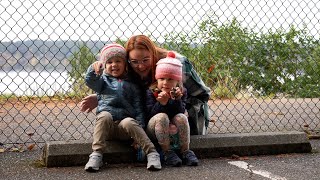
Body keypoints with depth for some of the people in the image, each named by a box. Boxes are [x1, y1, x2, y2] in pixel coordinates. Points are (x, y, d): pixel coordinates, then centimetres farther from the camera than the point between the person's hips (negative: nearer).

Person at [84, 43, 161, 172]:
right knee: (104, 115, -31)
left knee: (129, 122, -33)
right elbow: (90, 81, -4)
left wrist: (140, 127, -4)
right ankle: (96, 155, -35)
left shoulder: (131, 85, 16)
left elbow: (138, 108, 10)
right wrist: (93, 69, -26)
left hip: (124, 125, 0)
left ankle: (152, 153, -31)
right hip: (106, 126, 1)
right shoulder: (103, 80, 18)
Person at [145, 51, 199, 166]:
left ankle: (185, 151, -18)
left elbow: (181, 112, -13)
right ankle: (167, 152, -26)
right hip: (154, 131, -2)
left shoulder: (181, 92, 0)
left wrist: (177, 100, -29)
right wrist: (161, 103, -31)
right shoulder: (151, 92, -8)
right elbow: (150, 115, -17)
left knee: (181, 117, -26)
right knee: (162, 117, -32)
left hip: (174, 131, 2)